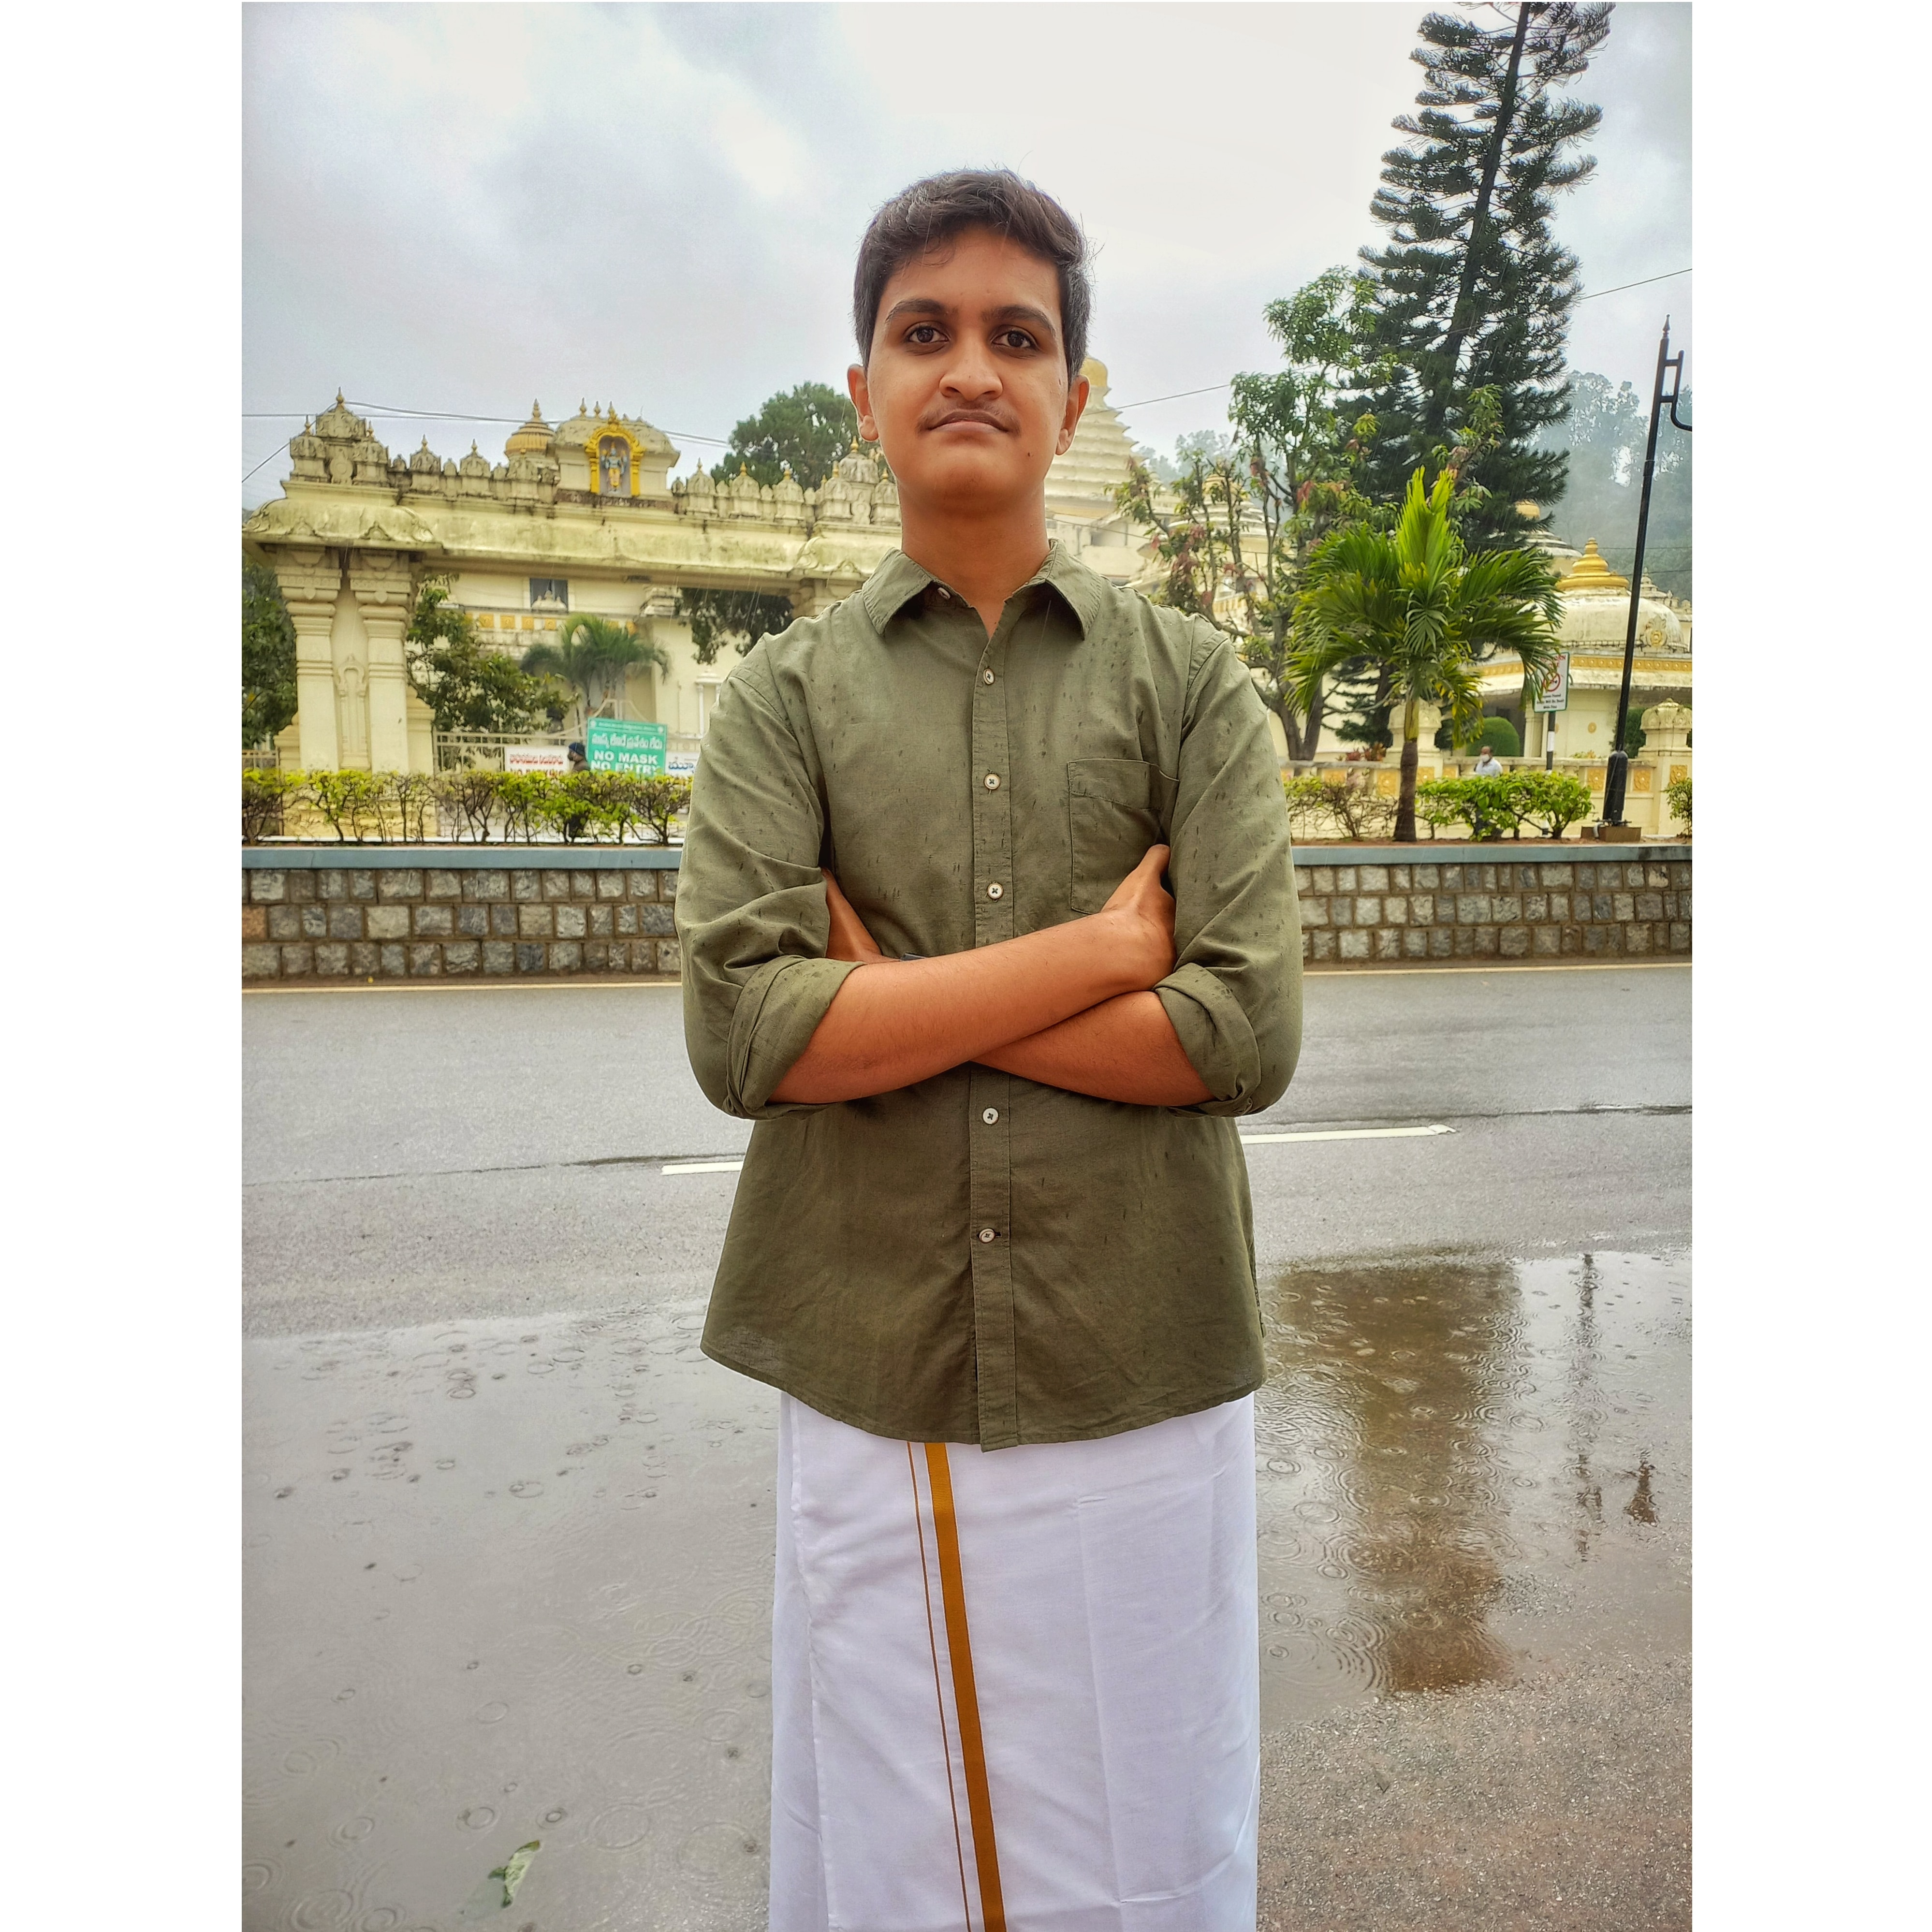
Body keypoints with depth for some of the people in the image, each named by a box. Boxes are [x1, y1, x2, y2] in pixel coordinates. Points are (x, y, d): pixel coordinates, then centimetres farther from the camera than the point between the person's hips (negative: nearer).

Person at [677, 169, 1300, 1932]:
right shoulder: (785, 693, 3)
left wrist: (894, 991, -11)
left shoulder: (1192, 682, 3)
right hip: (869, 1377, 1)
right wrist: (1099, 947, -12)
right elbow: (742, 1031, -11)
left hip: (1143, 1380, 0)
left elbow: (1250, 1036, -9)